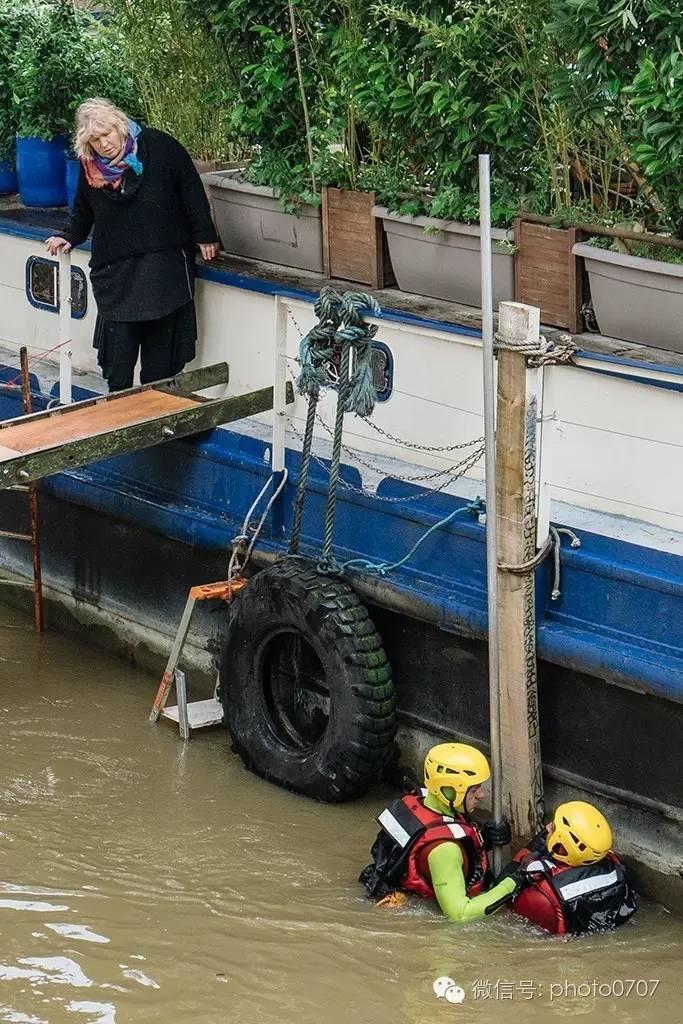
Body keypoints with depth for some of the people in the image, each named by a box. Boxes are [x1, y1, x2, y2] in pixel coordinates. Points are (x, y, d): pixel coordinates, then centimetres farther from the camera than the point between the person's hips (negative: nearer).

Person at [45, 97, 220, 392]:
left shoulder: (159, 147, -7)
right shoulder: (90, 167, 5)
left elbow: (192, 191, -2)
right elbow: (83, 210, 24)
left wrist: (205, 236, -1)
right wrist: (70, 238, 13)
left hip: (164, 267, -3)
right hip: (115, 269, 3)